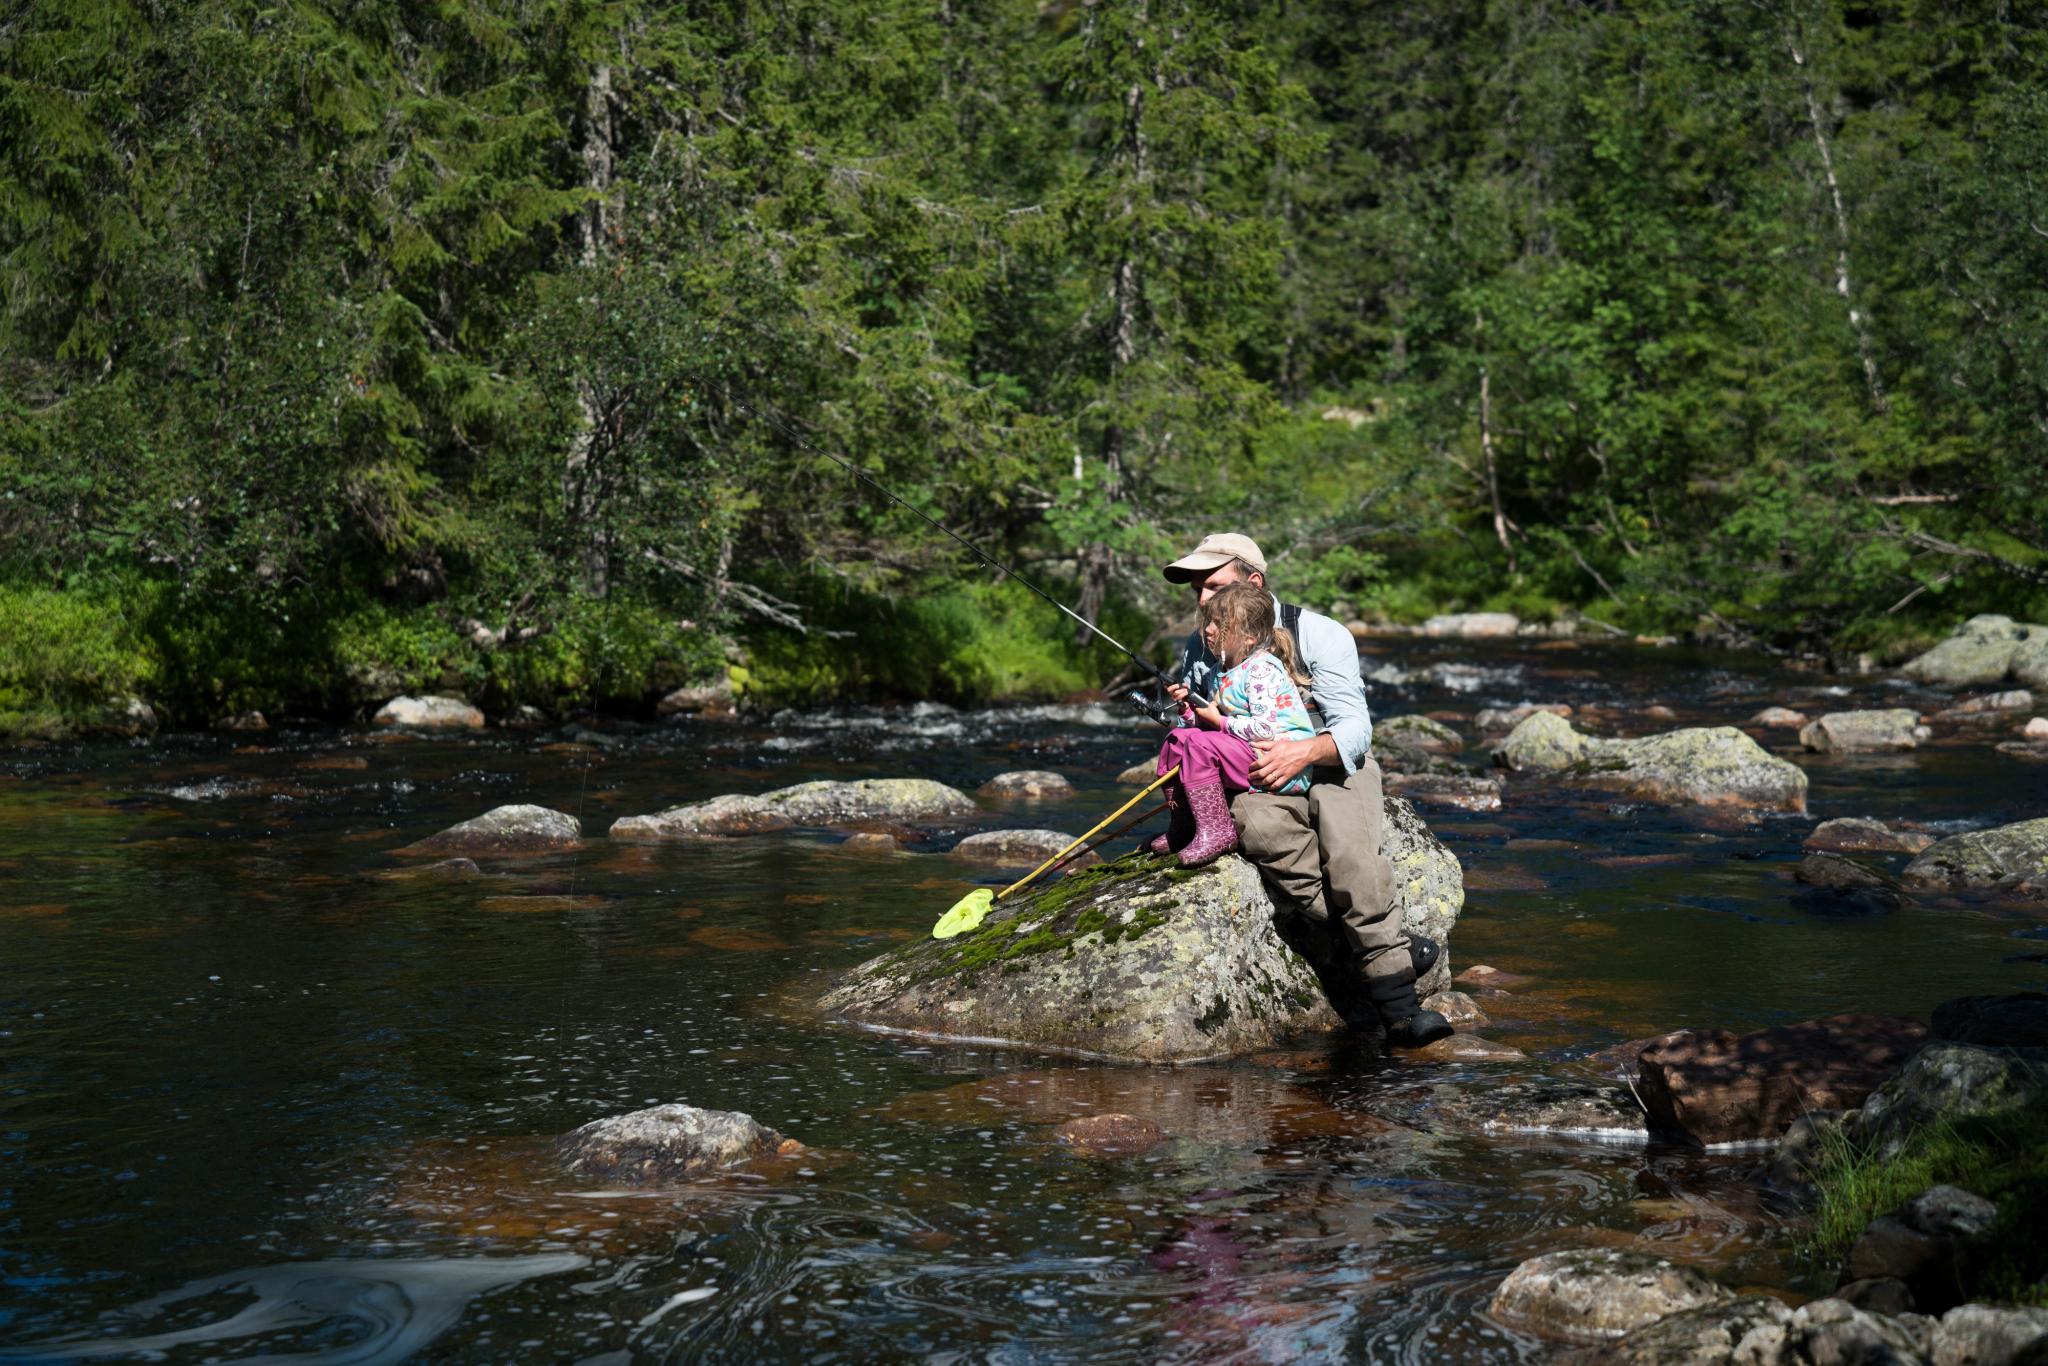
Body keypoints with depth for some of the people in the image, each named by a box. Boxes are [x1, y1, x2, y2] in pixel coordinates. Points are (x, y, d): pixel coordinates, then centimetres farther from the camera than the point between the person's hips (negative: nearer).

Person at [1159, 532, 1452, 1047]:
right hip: (1253, 785, 2)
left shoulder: (1318, 634, -3)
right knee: (1260, 825, -35)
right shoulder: (1199, 651, 11)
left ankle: (1399, 1008, -37)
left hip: (1332, 768, -2)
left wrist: (1305, 752, -29)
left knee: (1346, 842, -34)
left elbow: (1355, 729, -9)